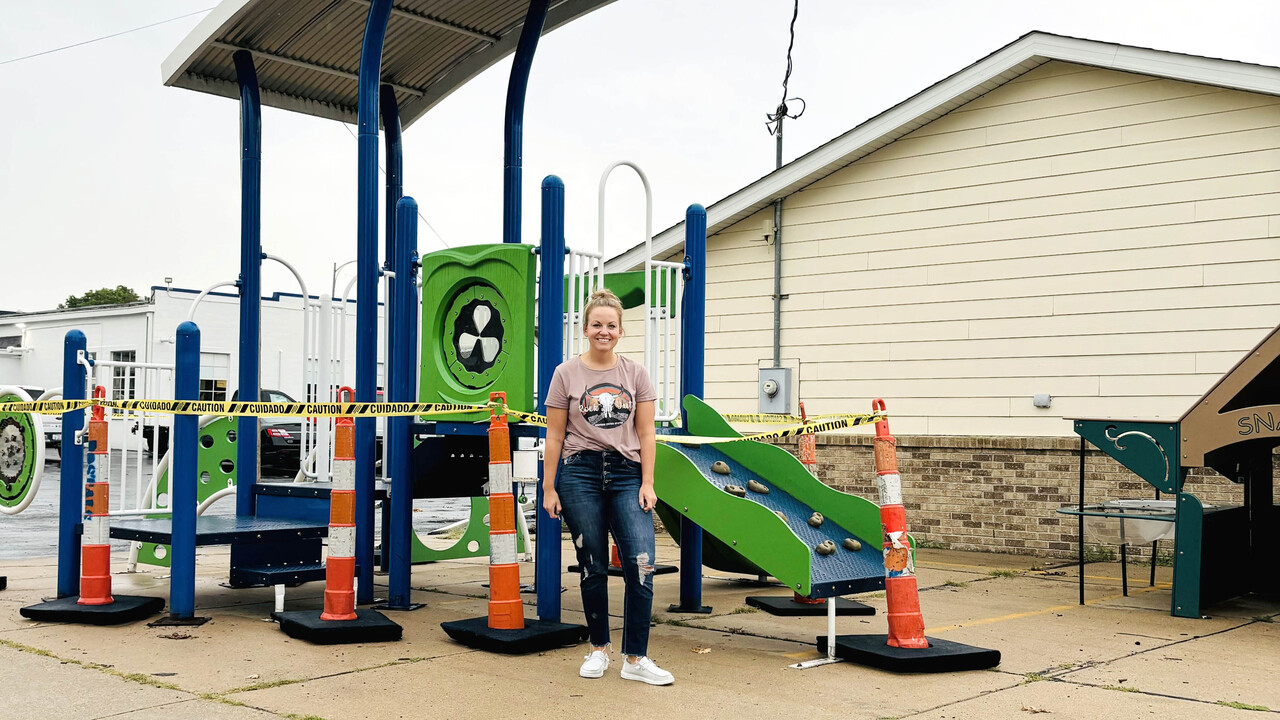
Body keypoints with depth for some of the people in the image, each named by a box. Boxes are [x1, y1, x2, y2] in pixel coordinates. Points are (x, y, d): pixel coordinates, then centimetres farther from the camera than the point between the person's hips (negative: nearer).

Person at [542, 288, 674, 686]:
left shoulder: (635, 373, 7)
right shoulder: (566, 374, 3)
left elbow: (645, 433, 6)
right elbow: (554, 436, 4)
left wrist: (646, 483, -2)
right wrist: (549, 488, 1)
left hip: (627, 473, 1)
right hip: (580, 474, -1)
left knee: (641, 563, -12)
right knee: (593, 568, 6)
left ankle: (635, 659, -5)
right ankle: (599, 649, 23)